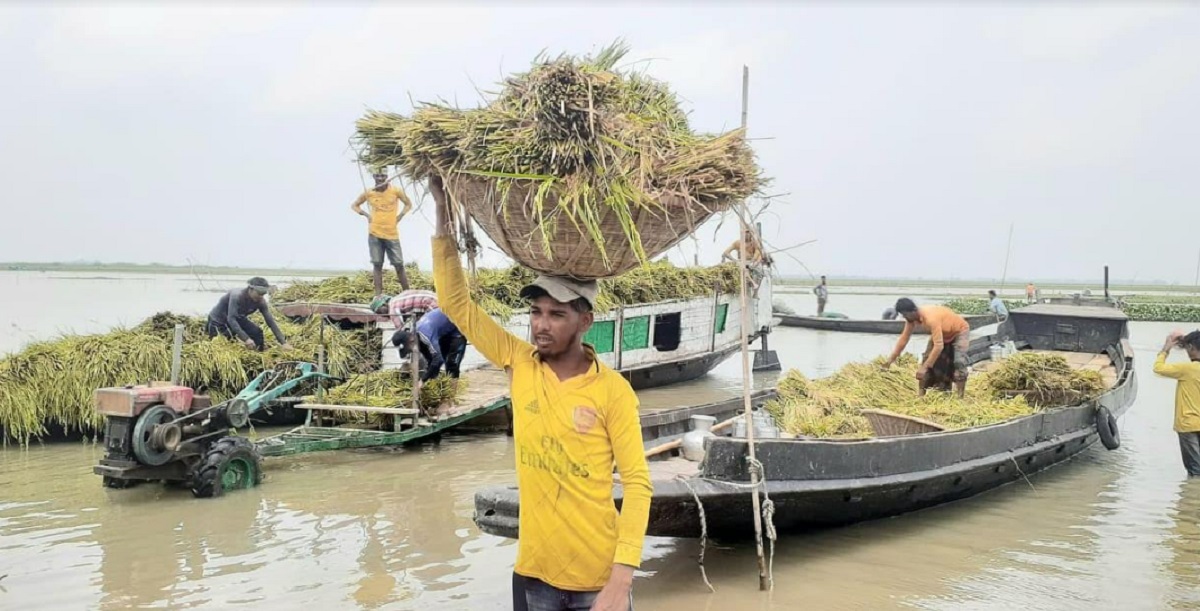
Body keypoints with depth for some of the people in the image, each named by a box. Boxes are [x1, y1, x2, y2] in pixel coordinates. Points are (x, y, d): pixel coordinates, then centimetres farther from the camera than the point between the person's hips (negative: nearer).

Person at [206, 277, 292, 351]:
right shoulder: (237, 295, -36)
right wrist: (246, 338, -51)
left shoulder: (260, 301, -19)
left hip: (238, 319, 5)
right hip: (218, 319, -5)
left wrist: (283, 343, -24)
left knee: (257, 332, -15)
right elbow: (231, 319, -43)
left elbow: (270, 321, -17)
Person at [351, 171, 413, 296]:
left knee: (399, 265, 0)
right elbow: (354, 205, 15)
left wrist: (400, 216, -1)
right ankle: (378, 295, 1)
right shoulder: (368, 193, 1)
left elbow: (408, 204, 12)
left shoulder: (395, 191, -2)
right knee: (377, 264, 0)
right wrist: (366, 215, 1)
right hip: (374, 234, 1)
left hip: (392, 234, -1)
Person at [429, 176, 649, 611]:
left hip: (598, 575, -4)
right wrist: (443, 211, -8)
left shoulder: (613, 391, -12)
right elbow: (456, 302, -2)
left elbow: (637, 484, -11)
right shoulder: (519, 364, -2)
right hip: (534, 570, 4)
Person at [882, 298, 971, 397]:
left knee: (959, 361, -24)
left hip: (959, 331, -8)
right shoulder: (911, 317, -18)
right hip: (942, 332, 8)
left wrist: (924, 367, -43)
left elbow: (938, 346, -43)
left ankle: (959, 397, -22)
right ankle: (921, 393, 3)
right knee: (926, 359, -2)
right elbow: (904, 337, -5)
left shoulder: (931, 318, -42)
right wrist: (892, 358, -6)